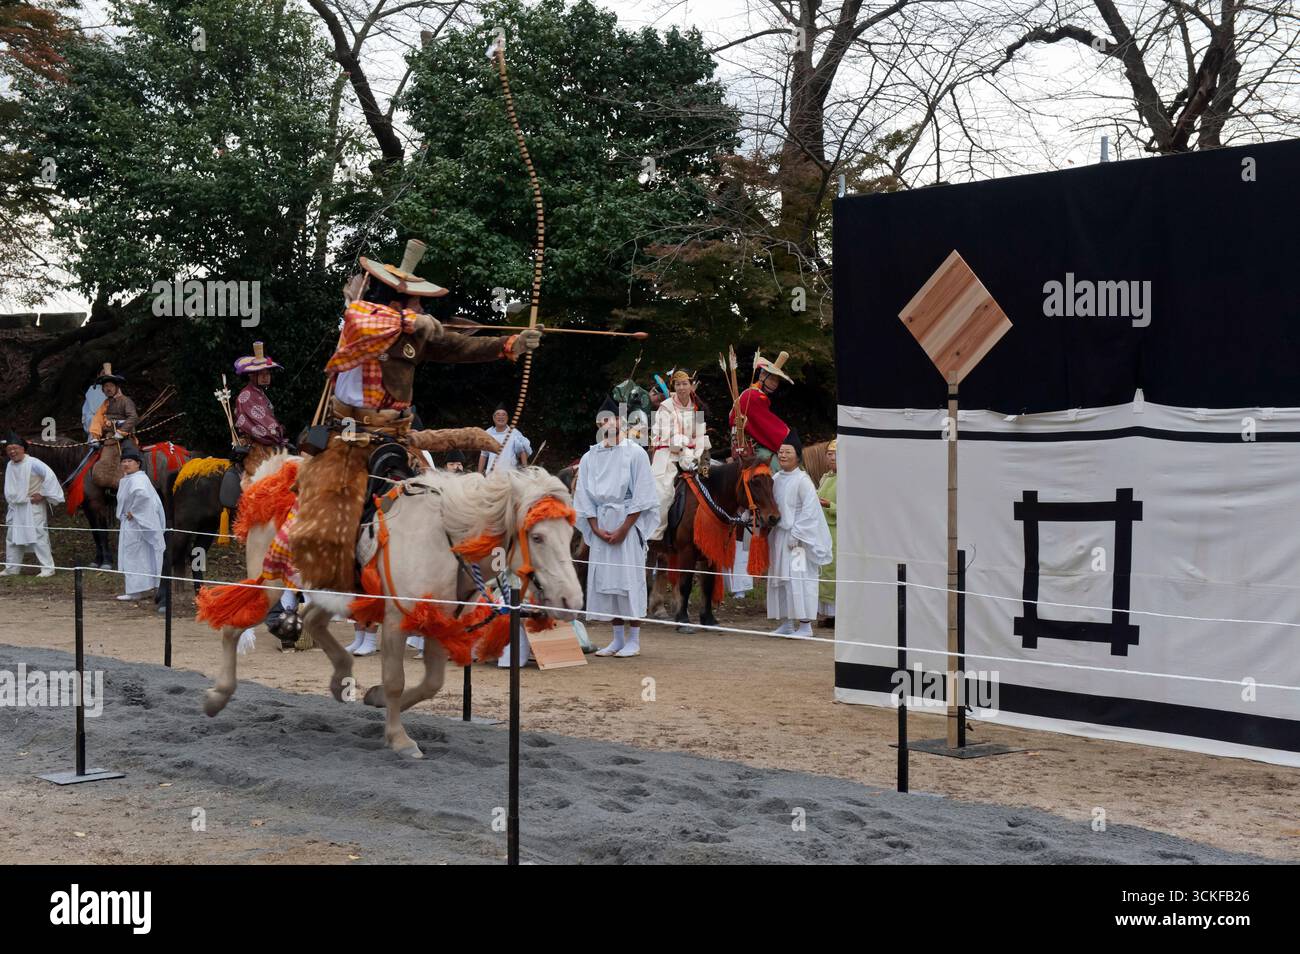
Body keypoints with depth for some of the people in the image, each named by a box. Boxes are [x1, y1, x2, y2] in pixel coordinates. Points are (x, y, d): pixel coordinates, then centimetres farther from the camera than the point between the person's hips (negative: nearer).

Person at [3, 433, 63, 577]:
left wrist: (42, 494, -16)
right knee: (12, 538, 12)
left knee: (39, 536, -9)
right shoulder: (9, 465, 7)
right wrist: (10, 500, 14)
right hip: (15, 508, 8)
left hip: (33, 506, -8)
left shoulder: (33, 463, -15)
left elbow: (50, 476, -19)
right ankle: (11, 569, 22)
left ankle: (47, 568, -6)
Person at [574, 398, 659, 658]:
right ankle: (618, 639, 13)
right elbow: (583, 496, 8)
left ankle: (633, 640, 2)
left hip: (628, 522, -4)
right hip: (601, 525, 4)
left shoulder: (635, 454, -2)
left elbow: (641, 496, -6)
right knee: (604, 578, 4)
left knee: (630, 577, -5)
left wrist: (624, 529, -12)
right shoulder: (590, 457, 10)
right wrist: (597, 529, -4)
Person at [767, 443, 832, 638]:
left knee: (798, 578, -8)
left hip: (798, 537, -8)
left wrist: (796, 534, -19)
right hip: (778, 536, 8)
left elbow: (809, 510, -16)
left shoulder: (802, 480, -11)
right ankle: (786, 623, 19)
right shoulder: (776, 479, 10)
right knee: (780, 578, 10)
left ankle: (806, 625, -3)